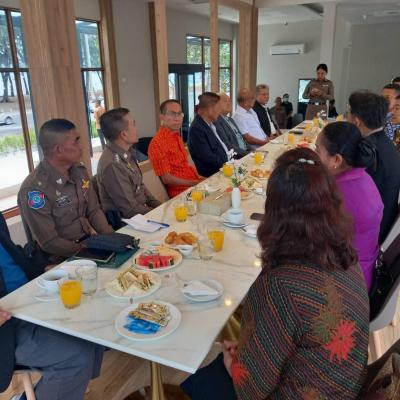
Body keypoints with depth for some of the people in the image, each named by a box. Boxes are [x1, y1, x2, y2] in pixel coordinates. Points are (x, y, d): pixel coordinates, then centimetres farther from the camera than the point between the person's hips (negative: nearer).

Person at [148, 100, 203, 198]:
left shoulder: (177, 137, 14)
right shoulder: (157, 143, -13)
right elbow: (166, 179, -15)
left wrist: (199, 178, 6)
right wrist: (195, 183, -16)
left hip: (195, 183, 9)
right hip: (181, 192, -9)